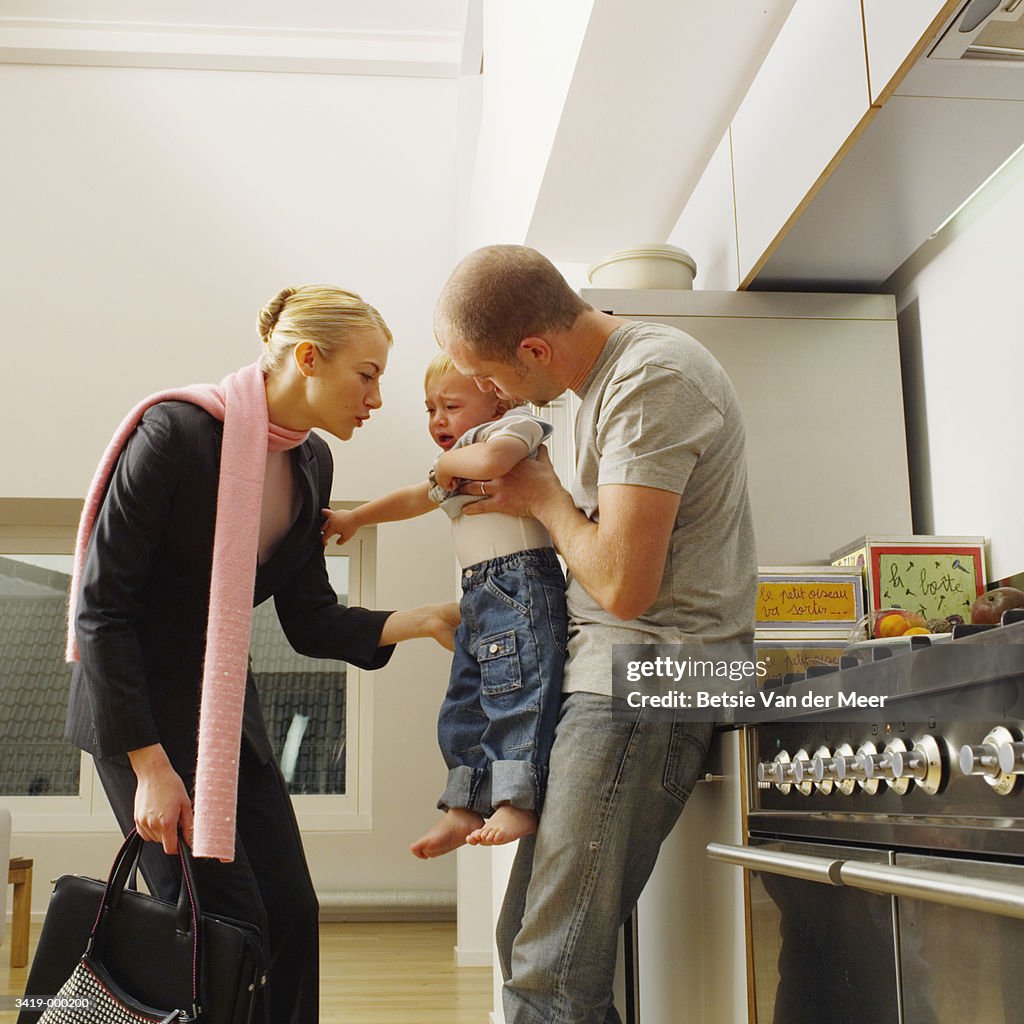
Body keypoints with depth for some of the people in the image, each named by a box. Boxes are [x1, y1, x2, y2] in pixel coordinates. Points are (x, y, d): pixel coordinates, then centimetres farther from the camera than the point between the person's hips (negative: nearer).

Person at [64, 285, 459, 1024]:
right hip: (136, 705, -7)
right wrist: (151, 767, -19)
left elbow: (310, 622, 6)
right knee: (225, 925, -8)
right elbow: (101, 608, -18)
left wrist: (418, 622, -9)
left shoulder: (312, 462, 3)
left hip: (228, 704, 7)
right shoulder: (177, 431, -19)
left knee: (292, 914, 4)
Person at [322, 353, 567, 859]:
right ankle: (466, 808, 13)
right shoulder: (456, 468, 26)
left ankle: (519, 802, -17)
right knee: (465, 702, 8)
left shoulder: (517, 425, -2)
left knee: (517, 689, -16)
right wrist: (353, 518, 49)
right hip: (478, 592, 10)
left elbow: (491, 460, -26)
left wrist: (448, 461, -6)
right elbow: (413, 498, 41)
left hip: (519, 578, -10)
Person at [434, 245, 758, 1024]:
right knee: (527, 944, 12)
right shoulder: (608, 375, 15)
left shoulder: (652, 380, -16)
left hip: (645, 685, -10)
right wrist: (522, 501, 11)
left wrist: (546, 499, -4)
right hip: (606, 671, 10)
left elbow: (625, 584, -20)